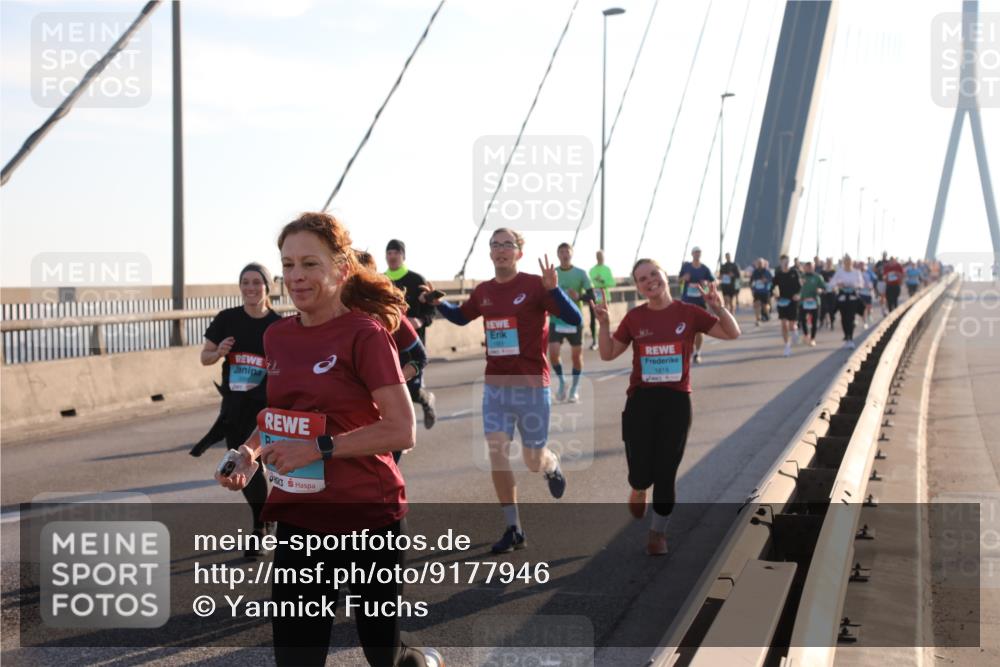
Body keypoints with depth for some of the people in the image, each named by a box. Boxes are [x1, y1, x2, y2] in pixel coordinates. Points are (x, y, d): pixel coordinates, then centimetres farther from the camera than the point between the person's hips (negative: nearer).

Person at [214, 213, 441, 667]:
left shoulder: (365, 334, -13)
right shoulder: (277, 336, 5)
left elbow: (401, 431, -18)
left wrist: (319, 448, -24)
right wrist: (250, 453, 1)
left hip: (367, 515, -5)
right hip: (299, 517, 5)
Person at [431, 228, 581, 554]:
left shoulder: (535, 286, -10)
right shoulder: (483, 292, 5)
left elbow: (574, 319, -17)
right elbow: (460, 317, 25)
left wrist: (553, 288, -31)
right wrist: (438, 303, 6)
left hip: (532, 386, -4)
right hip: (495, 386, 4)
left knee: (534, 461, 5)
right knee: (497, 455, -5)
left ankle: (553, 465, 43)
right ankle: (513, 530, 5)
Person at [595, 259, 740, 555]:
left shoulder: (688, 313, -1)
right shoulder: (634, 318, 2)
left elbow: (733, 333, 0)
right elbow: (608, 354, 6)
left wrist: (718, 306, -16)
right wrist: (604, 324, -10)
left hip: (676, 401, 0)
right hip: (640, 400, 1)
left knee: (665, 474, 3)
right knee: (641, 473, -1)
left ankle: (658, 531, 23)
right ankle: (638, 488, 38)